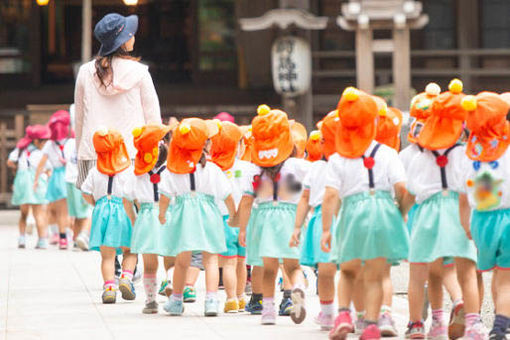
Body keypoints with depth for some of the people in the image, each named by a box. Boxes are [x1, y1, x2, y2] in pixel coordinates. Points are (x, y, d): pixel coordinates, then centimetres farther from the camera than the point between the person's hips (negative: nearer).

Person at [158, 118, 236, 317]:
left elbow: (164, 197, -4)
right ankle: (211, 299, -8)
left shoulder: (172, 170, -1)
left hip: (182, 217, 1)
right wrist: (233, 215, 17)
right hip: (208, 215, -1)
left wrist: (162, 214, 14)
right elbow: (228, 196, 2)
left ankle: (176, 300, 23)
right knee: (210, 259, 5)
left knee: (181, 261, 13)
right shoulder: (212, 169, -2)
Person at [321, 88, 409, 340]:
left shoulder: (337, 160, 2)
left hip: (352, 215, 1)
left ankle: (343, 313, 1)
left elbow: (330, 196, -5)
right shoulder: (387, 154, 2)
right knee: (374, 276, 5)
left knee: (347, 271, 20)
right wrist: (401, 214, 13)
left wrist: (326, 229, -4)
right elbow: (401, 189, -4)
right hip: (383, 214, -1)